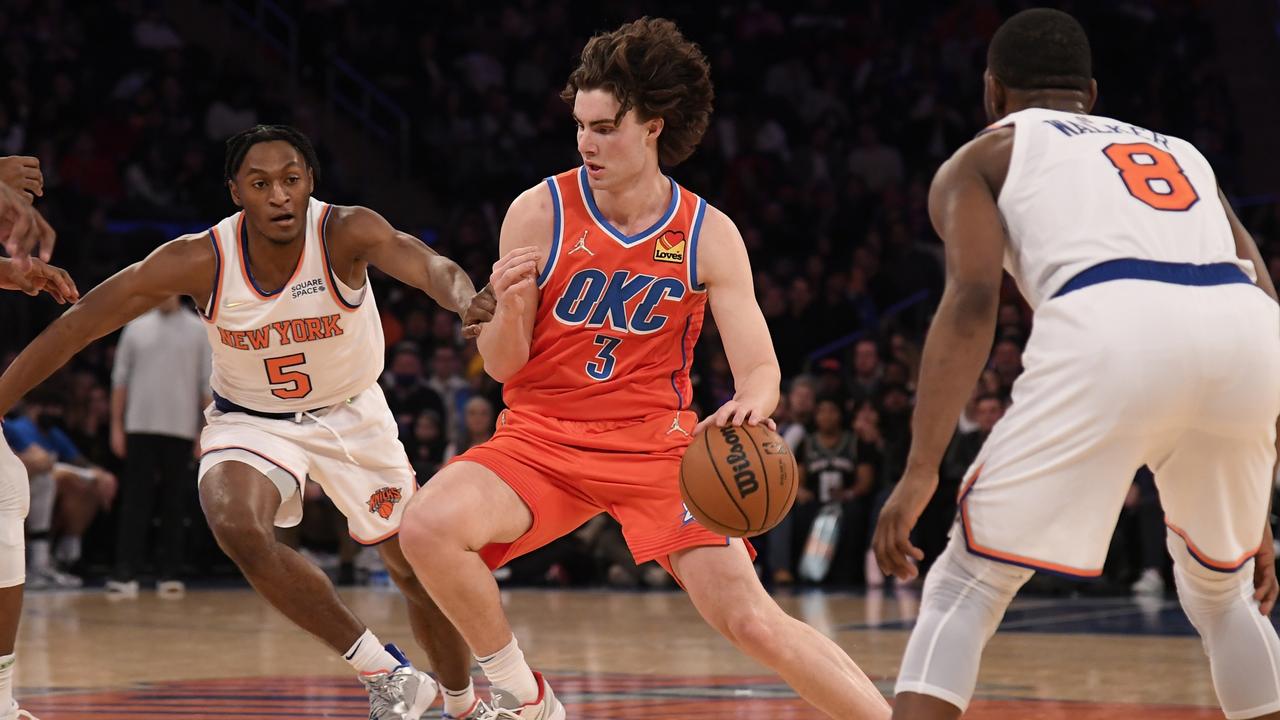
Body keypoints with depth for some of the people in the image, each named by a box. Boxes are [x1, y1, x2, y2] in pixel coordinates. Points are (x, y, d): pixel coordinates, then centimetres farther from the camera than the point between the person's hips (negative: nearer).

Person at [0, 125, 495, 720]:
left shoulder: (346, 234, -28)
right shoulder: (199, 261, -25)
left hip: (351, 415, 0)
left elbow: (422, 263, -48)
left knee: (420, 570, 7)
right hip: (250, 420, 0)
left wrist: (464, 298, -71)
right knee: (238, 529, -31)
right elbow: (75, 328, -19)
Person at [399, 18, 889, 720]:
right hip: (542, 435, 1)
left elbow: (759, 368, -7)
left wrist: (750, 404, -31)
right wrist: (509, 309, -26)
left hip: (656, 444, 0)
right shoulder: (538, 213, -8)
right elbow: (503, 366, -3)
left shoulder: (709, 236, -6)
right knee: (428, 526, -27)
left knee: (752, 621, -12)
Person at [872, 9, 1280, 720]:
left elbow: (972, 299, 4)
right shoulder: (1180, 152, 38)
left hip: (1108, 330, -4)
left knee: (965, 587, 10)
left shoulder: (981, 157, 25)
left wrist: (920, 471, -1)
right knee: (1220, 592, 30)